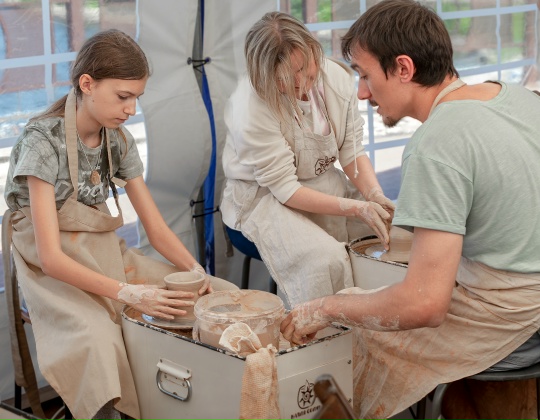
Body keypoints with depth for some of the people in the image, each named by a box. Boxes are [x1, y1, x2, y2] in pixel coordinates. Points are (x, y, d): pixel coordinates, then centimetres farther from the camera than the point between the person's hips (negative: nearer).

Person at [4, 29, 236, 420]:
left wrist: (196, 270, -15)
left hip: (107, 256, 6)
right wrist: (128, 292, -32)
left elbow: (157, 227, 5)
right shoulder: (44, 140, -16)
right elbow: (50, 256, -22)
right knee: (96, 340, -39)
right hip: (56, 273, -6)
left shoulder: (119, 140, 3)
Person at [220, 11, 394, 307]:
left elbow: (352, 152, -2)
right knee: (325, 259, -31)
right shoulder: (250, 108, -25)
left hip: (326, 183, 6)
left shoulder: (336, 77, -10)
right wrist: (357, 208, -29)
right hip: (264, 195, -6)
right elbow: (285, 189, -22)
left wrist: (375, 196, -20)